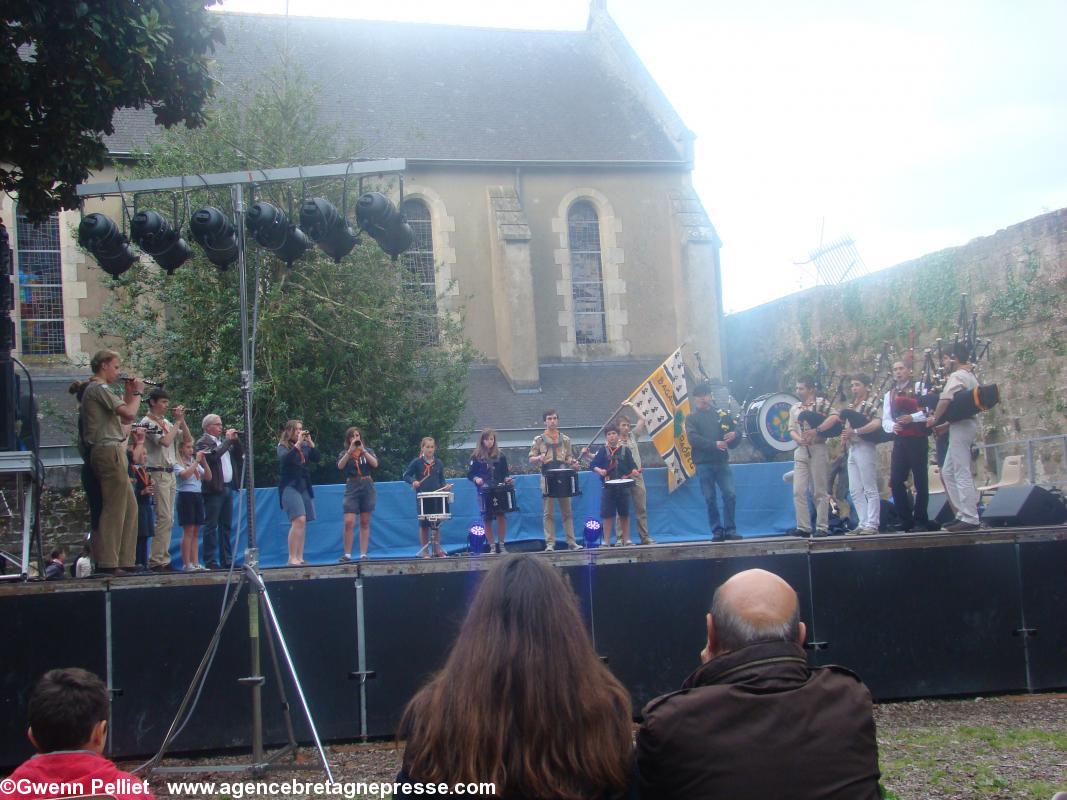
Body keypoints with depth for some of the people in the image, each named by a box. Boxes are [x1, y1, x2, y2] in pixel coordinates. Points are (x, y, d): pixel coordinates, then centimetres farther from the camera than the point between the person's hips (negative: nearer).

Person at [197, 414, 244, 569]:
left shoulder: (223, 441, 19)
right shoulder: (203, 442, -5)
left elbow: (239, 455, 20)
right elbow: (213, 455, -22)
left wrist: (235, 440, 6)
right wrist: (228, 440, -14)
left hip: (227, 488, 8)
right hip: (214, 489, -8)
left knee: (226, 526, 10)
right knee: (211, 526, -5)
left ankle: (227, 560, 14)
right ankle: (211, 562, -5)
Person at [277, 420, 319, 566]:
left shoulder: (305, 446, 12)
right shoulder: (283, 446, -2)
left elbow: (316, 458, 4)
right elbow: (284, 459, -20)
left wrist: (310, 442, -6)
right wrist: (298, 443, -20)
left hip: (304, 487, 6)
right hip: (290, 486, -6)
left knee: (303, 523, 4)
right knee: (299, 520, -19)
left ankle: (299, 558, 7)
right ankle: (292, 558, -17)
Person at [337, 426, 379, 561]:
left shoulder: (368, 451, 10)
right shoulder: (344, 453, 9)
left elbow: (375, 464, -7)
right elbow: (340, 466, -11)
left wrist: (363, 450, -15)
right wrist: (350, 450, -18)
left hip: (367, 487, 1)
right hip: (352, 488, -1)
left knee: (365, 523, 3)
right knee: (349, 522, -12)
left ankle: (363, 554, 5)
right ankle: (347, 554, -5)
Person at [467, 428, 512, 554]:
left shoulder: (500, 456, 9)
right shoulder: (476, 457, 5)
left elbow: (505, 473, 12)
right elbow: (470, 474, 5)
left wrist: (507, 480, -8)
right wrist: (476, 479, -14)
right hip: (484, 492, 0)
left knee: (501, 516, -10)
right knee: (488, 520, 1)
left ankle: (501, 544, 2)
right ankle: (491, 547, 9)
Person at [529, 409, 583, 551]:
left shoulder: (565, 439, 11)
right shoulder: (539, 440, 4)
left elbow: (568, 458, 16)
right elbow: (531, 459, 3)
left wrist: (572, 462, -6)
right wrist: (539, 458, -18)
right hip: (547, 479, -2)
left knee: (567, 512, 4)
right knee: (548, 513, -1)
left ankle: (571, 542, 7)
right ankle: (550, 543, 0)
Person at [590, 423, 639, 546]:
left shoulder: (625, 450, 6)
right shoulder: (603, 451, 3)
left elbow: (632, 466, 4)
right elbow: (593, 465, -1)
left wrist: (634, 471, -17)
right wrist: (599, 470, -20)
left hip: (623, 487, 1)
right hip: (608, 487, -1)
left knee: (624, 514, 8)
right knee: (607, 515, -1)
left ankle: (626, 540, 16)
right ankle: (607, 542, 5)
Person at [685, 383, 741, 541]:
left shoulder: (721, 416, 15)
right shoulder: (692, 418, 8)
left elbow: (734, 443, 15)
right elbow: (693, 439, -10)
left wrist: (734, 436, -9)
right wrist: (714, 444, -20)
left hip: (722, 462, 2)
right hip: (703, 464, -2)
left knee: (730, 494, -9)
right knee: (710, 499, -2)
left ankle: (730, 530, -1)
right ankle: (717, 531, 5)